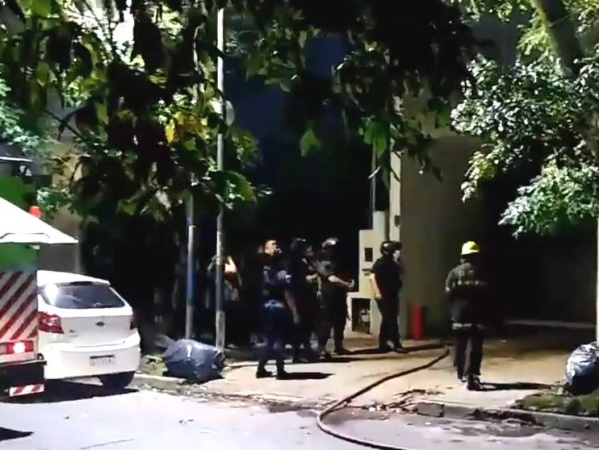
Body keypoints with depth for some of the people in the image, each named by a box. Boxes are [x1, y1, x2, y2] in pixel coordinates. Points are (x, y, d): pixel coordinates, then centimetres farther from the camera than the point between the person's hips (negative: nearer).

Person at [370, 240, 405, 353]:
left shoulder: (393, 263, 12)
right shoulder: (380, 263, -11)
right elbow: (372, 277, -20)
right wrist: (377, 292, -24)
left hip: (392, 295, 8)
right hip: (384, 296, -8)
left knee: (387, 320, 12)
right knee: (391, 320, -7)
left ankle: (383, 344, 19)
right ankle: (396, 344, -6)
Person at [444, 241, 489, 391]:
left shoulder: (454, 273, 1)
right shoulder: (482, 274, -2)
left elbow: (449, 294, 0)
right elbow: (487, 296, 0)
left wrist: (453, 312, 11)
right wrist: (486, 316, 9)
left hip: (459, 316, 2)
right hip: (477, 317, -2)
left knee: (460, 347, 15)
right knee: (474, 348, -4)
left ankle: (462, 374, 27)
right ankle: (471, 377, -14)